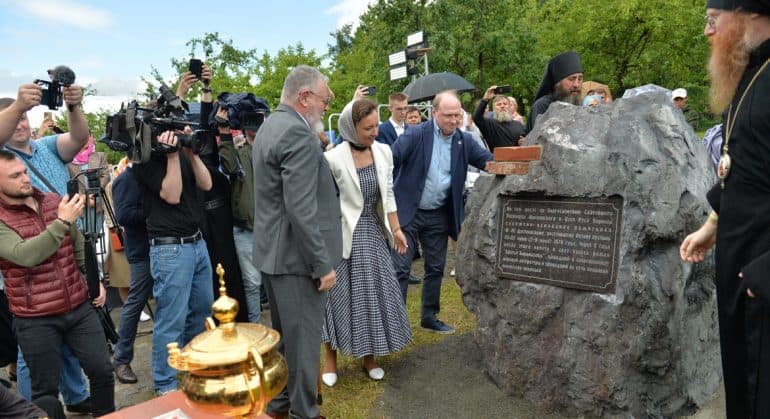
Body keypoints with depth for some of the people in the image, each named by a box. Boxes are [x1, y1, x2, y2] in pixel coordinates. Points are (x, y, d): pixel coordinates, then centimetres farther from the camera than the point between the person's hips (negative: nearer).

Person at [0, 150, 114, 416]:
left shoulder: (54, 202, 6)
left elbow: (79, 246, 15)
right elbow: (25, 255, -27)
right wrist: (62, 222, -30)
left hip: (80, 307, 4)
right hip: (35, 320, -4)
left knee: (102, 372, 8)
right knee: (46, 388, 9)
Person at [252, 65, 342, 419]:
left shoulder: (270, 125, 13)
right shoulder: (298, 134, -20)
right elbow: (301, 210, -25)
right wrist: (323, 264, -20)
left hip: (272, 251, 11)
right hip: (295, 256, -10)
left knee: (282, 334, 22)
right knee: (303, 338, 4)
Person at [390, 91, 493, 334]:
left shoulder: (464, 141, 2)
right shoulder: (416, 135, -12)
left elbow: (488, 160, -3)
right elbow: (390, 159, -17)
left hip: (439, 216, 5)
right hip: (408, 212, -4)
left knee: (435, 268, 14)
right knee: (400, 268, -3)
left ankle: (429, 317, 30)